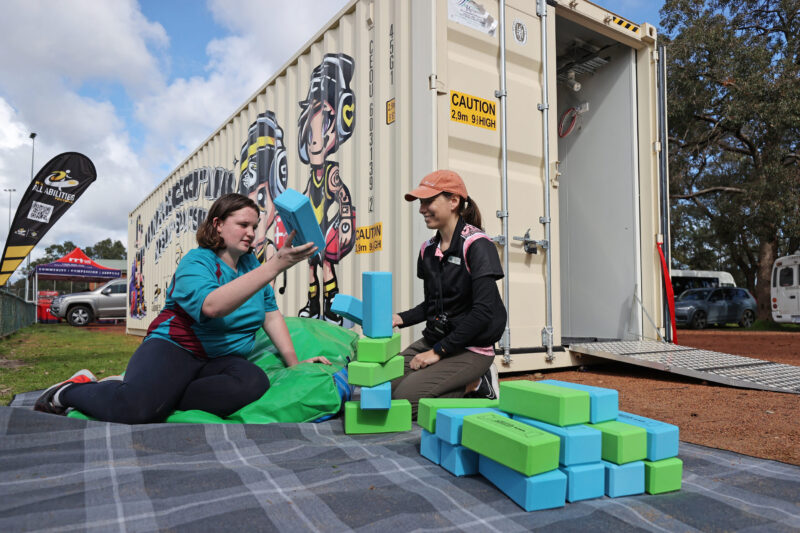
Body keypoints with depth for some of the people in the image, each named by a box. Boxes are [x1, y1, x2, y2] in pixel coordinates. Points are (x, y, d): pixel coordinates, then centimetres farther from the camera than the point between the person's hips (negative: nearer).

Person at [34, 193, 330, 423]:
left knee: (254, 382, -31)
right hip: (173, 347, -5)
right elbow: (212, 305, -30)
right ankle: (72, 390, 2)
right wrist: (275, 266, -35)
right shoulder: (196, 262, -8)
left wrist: (293, 362, 2)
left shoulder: (251, 263, 11)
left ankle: (158, 398, -16)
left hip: (222, 359, 5)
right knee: (137, 406, -34)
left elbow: (271, 313, 12)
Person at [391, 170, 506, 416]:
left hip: (471, 348, -8)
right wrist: (401, 319, -1)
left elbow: (483, 311, -22)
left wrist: (439, 351, -19)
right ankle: (467, 382, 9)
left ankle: (477, 384, 1)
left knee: (406, 399, -20)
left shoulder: (476, 245, -15)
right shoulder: (428, 249, 8)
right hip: (434, 339, 8)